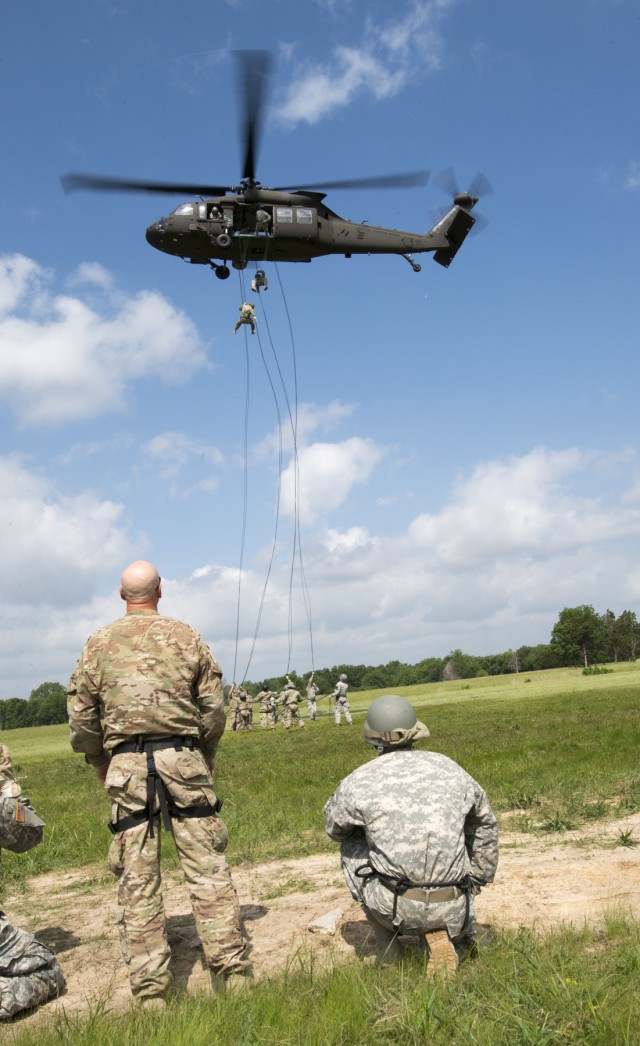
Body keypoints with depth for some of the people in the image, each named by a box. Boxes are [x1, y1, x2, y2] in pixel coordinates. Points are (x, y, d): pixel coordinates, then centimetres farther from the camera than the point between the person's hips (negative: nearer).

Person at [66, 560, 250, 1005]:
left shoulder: (98, 644, 4)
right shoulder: (187, 637, 4)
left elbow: (82, 717, 4)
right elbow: (214, 708, 4)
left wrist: (100, 762, 18)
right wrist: (208, 752, 18)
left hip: (127, 765, 1)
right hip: (182, 759, 0)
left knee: (137, 877, 6)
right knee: (208, 867, 4)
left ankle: (150, 989, 9)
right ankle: (232, 971, 6)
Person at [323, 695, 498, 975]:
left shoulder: (357, 783, -4)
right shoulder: (450, 768, 5)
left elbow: (336, 829, 16)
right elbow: (485, 825, 19)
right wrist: (477, 880, 31)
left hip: (395, 907, -3)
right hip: (452, 910, 3)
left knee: (352, 847, 23)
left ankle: (389, 948, 23)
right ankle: (441, 937, 9)